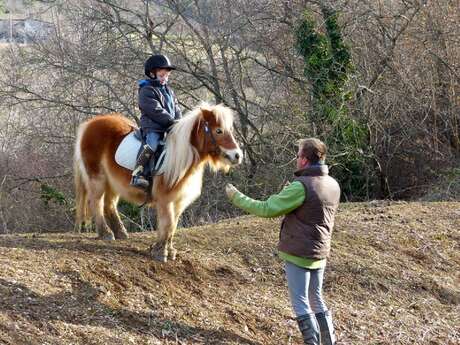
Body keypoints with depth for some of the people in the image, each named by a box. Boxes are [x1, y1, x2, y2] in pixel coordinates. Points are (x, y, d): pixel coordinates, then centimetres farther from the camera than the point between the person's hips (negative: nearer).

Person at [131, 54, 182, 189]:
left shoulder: (169, 91, 23)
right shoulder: (147, 91, -4)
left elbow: (176, 111, 20)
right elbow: (156, 111, -14)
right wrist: (172, 121, -16)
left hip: (171, 128, 8)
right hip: (152, 127, -8)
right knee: (152, 145, -32)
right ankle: (137, 175, -35)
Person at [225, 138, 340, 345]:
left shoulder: (301, 186, -22)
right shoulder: (333, 185, 3)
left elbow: (267, 210, -19)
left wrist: (235, 197, -9)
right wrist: (287, 195, 15)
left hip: (298, 254, -7)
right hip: (320, 254, 7)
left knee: (300, 302, 1)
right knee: (317, 300, 18)